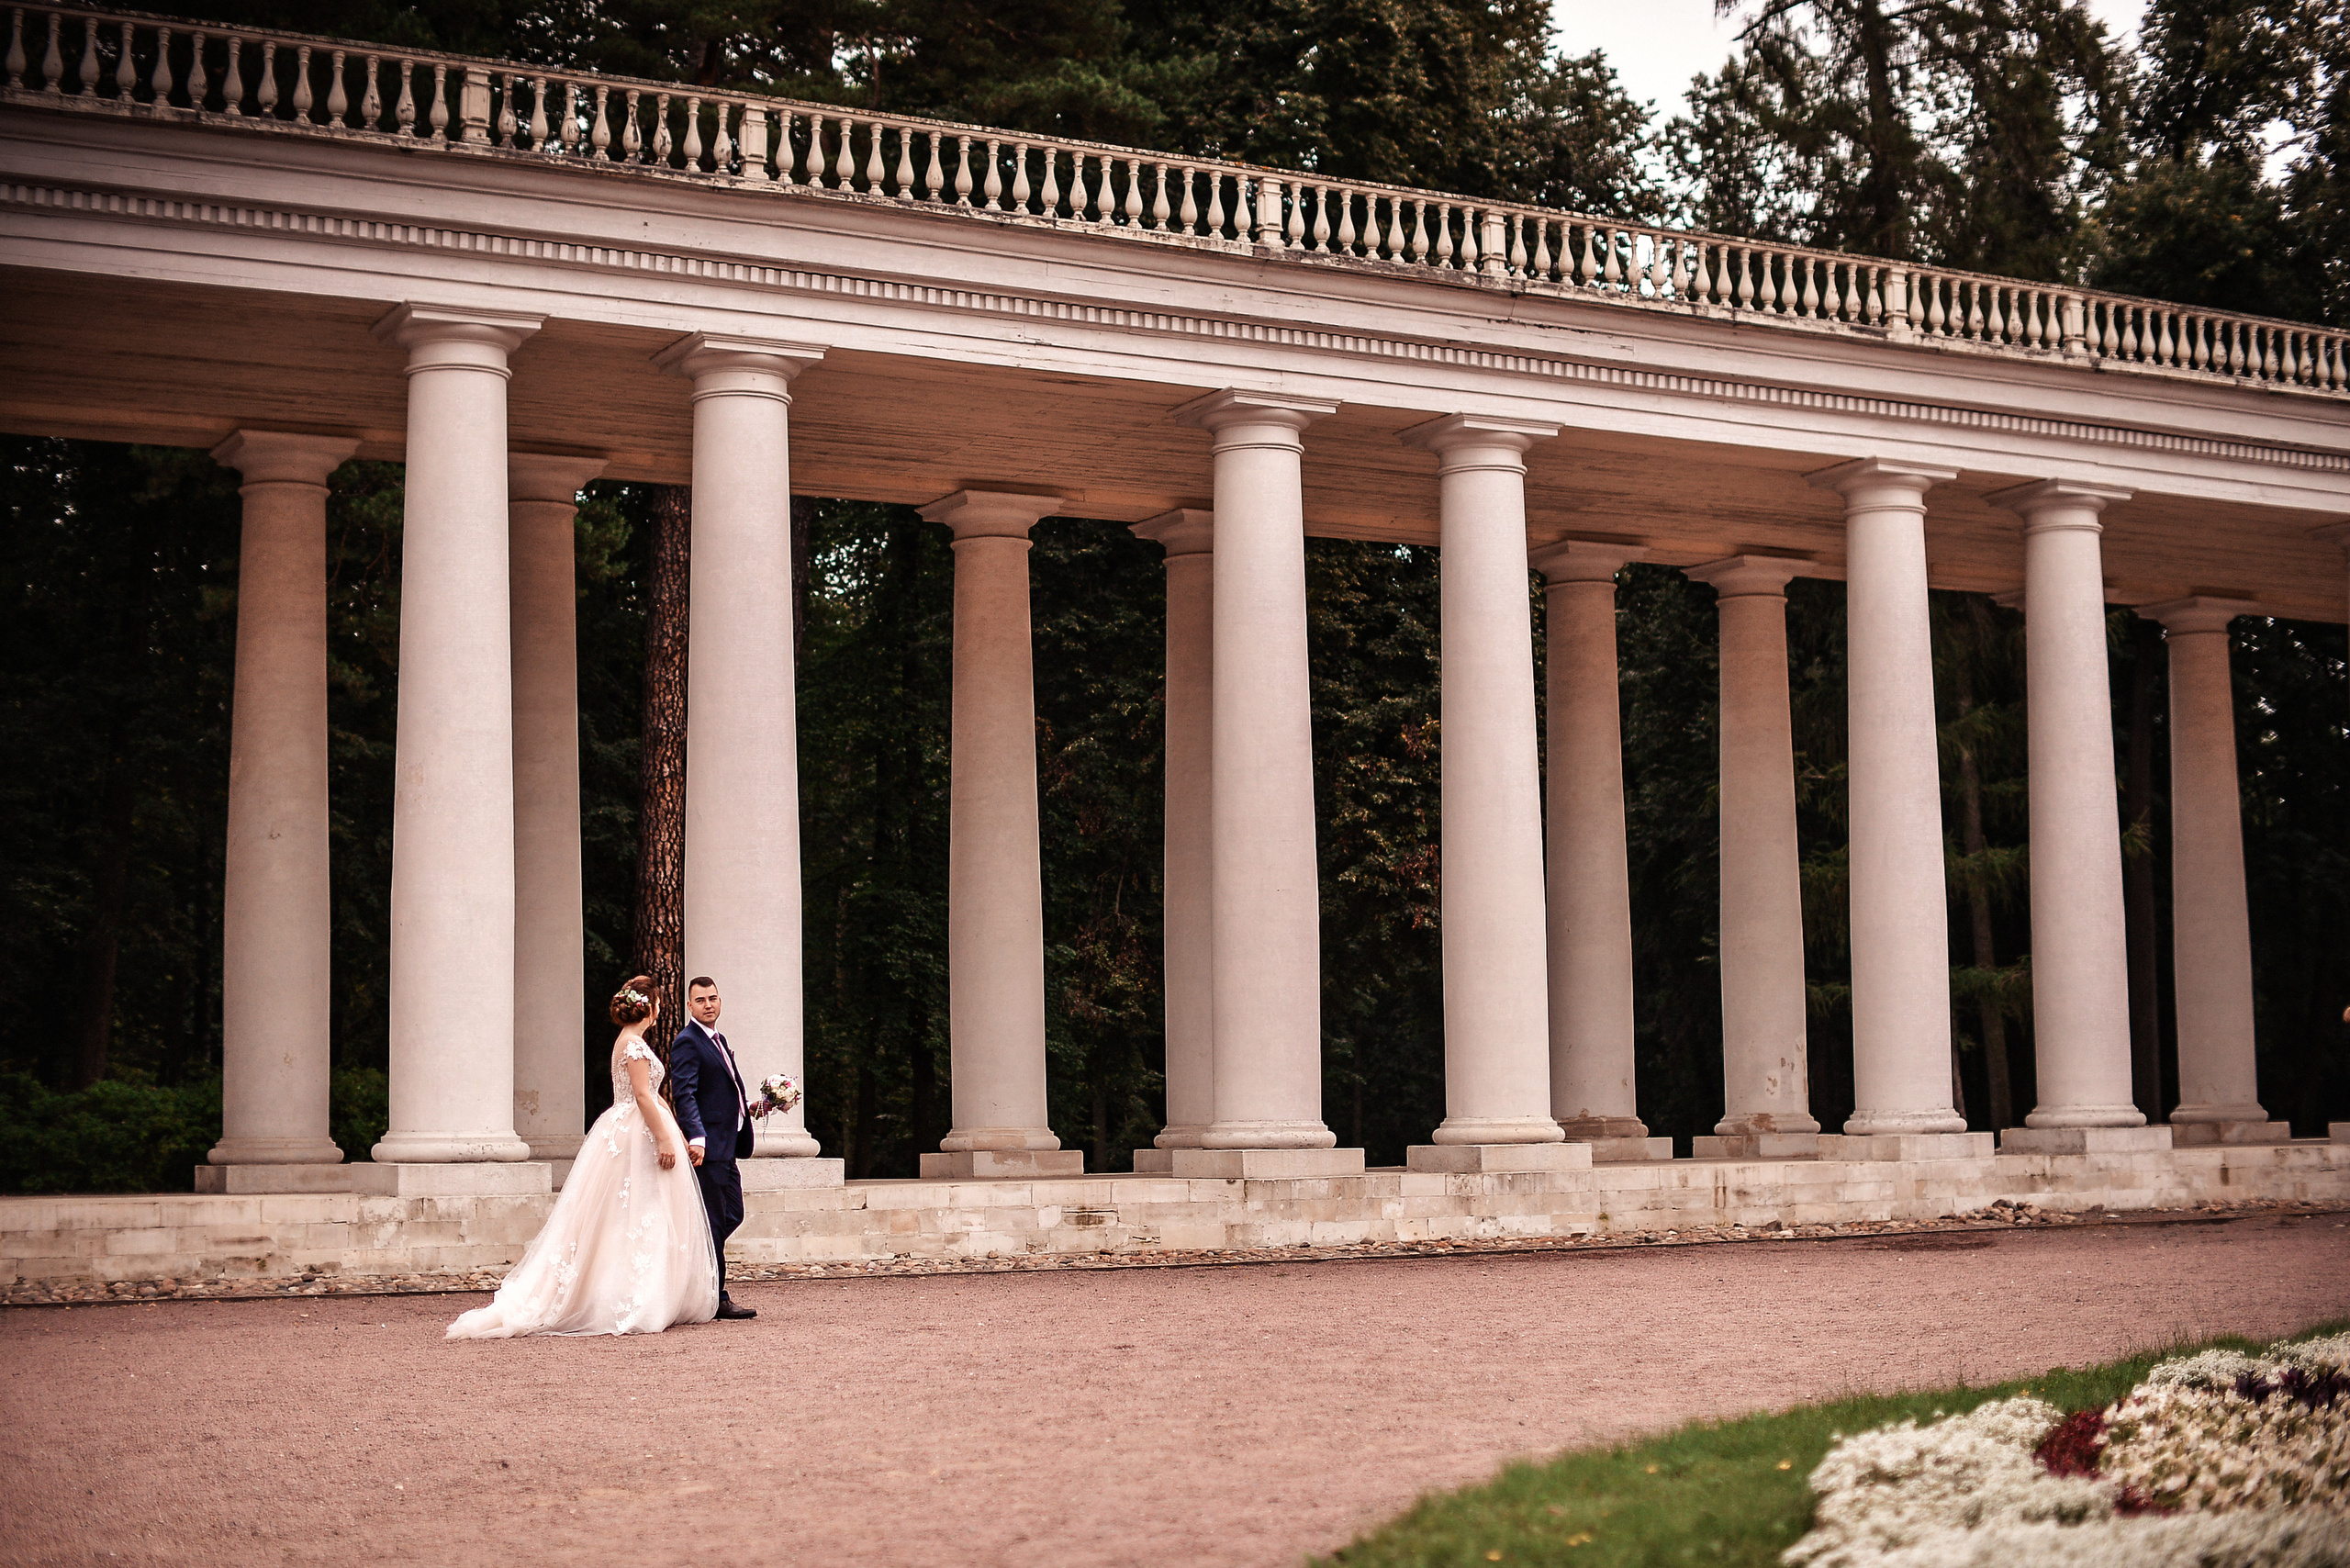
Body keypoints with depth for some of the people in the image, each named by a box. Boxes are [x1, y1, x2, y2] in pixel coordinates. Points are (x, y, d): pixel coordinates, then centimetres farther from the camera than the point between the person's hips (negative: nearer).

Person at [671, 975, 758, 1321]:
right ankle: (716, 1299, 1)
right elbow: (685, 1095, -20)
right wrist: (696, 1137, -30)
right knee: (714, 1221, -4)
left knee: (732, 1215, 12)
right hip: (707, 1145, -10)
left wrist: (747, 1107, 15)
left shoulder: (718, 1040, 19)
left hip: (726, 1145, 10)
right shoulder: (687, 1042, -11)